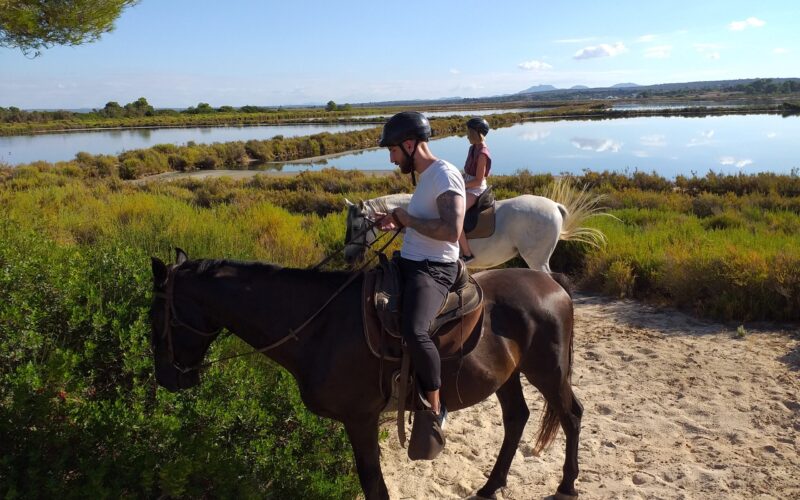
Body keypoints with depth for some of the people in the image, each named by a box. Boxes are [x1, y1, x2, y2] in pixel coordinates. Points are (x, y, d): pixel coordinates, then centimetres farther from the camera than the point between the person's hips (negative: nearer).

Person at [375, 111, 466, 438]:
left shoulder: (445, 175, -15)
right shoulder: (425, 176, 15)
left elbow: (451, 231, -27)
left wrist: (406, 217, -16)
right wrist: (397, 222, 11)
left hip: (434, 270, -11)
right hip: (408, 263, 11)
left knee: (413, 331, -33)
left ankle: (435, 409, -13)